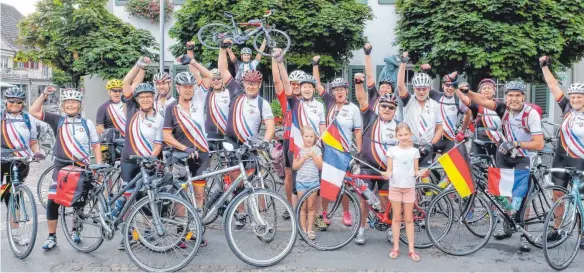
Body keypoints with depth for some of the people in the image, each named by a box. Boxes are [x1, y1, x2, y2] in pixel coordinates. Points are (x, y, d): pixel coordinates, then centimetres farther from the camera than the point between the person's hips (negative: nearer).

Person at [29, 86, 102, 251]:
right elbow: (34, 112, -6)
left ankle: (75, 230, 31)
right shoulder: (57, 121, 2)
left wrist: (99, 166, -2)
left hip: (82, 167, 0)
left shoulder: (87, 123, 1)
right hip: (61, 166, 0)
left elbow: (96, 146, 5)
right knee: (52, 201, -8)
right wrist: (44, 95, -14)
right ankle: (51, 237, 5)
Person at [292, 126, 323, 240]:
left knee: (311, 207, 4)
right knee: (303, 207, 4)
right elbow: (294, 166, -2)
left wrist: (313, 156, -16)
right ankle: (303, 229, 11)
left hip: (313, 181, 0)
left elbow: (320, 166, -4)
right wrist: (303, 158, -15)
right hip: (301, 181, 0)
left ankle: (310, 229, 11)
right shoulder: (299, 149, 1)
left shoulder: (316, 150, 1)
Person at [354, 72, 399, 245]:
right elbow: (362, 99, -13)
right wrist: (359, 82, -27)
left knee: (385, 200, 8)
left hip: (387, 169, 2)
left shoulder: (397, 126, 4)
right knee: (365, 198, 4)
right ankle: (361, 230, 15)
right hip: (368, 167, -1)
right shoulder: (371, 118, -2)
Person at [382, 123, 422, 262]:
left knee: (409, 219, 6)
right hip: (395, 187, -1)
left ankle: (411, 249, 10)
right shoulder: (392, 150, -1)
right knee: (396, 217, 7)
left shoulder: (414, 151, 3)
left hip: (409, 187, 1)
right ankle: (396, 247, 14)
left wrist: (420, 173, -17)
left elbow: (416, 171, 5)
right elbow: (390, 170, 0)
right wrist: (387, 175, -22)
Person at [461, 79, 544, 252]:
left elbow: (539, 144, -26)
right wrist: (466, 91, -40)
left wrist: (516, 144, -36)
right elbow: (482, 100, -25)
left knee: (521, 195, -11)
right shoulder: (503, 108, -14)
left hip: (523, 158, -4)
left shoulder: (531, 114, -24)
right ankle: (507, 226, 25)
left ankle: (524, 234, -3)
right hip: (504, 155, 4)